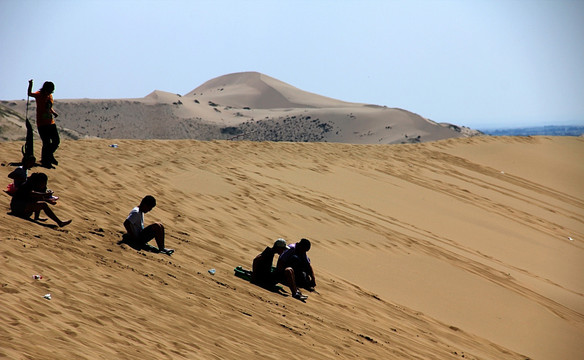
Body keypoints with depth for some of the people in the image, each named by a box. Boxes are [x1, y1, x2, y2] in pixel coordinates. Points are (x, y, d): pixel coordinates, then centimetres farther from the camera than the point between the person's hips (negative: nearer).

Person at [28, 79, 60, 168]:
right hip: (42, 124, -7)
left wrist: (54, 112, 2)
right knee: (46, 143, -6)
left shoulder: (50, 96, 11)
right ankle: (45, 161, 10)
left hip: (51, 123, 7)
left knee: (56, 141, 8)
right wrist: (30, 85, -37)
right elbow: (30, 94, -20)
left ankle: (49, 155, 31)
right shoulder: (39, 95, -7)